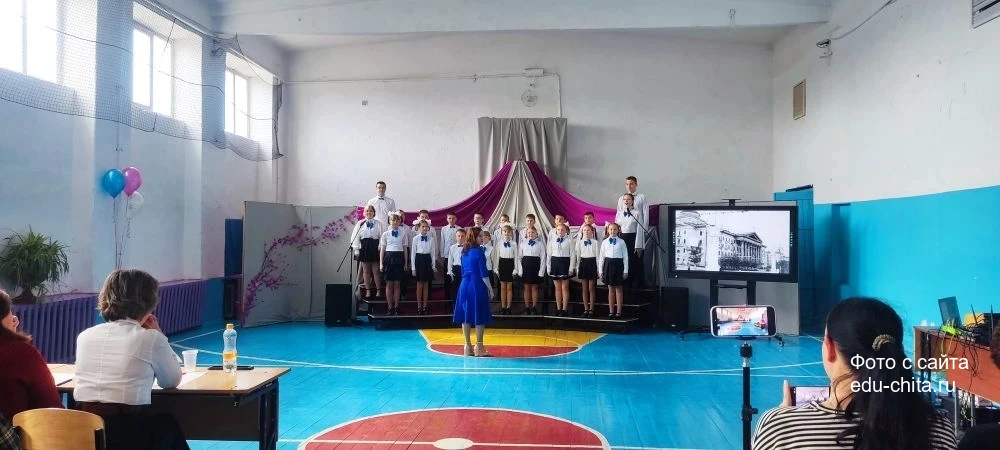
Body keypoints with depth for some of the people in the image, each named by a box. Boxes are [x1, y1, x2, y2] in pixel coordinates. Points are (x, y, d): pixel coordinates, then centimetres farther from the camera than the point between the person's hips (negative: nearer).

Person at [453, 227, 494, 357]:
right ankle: (479, 347, 1)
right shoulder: (478, 251, -11)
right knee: (479, 317, -1)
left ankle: (468, 347, 12)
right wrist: (490, 289, -6)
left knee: (466, 315, 8)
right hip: (477, 285, -7)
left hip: (464, 285, 7)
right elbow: (483, 273, -12)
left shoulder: (464, 252, 10)